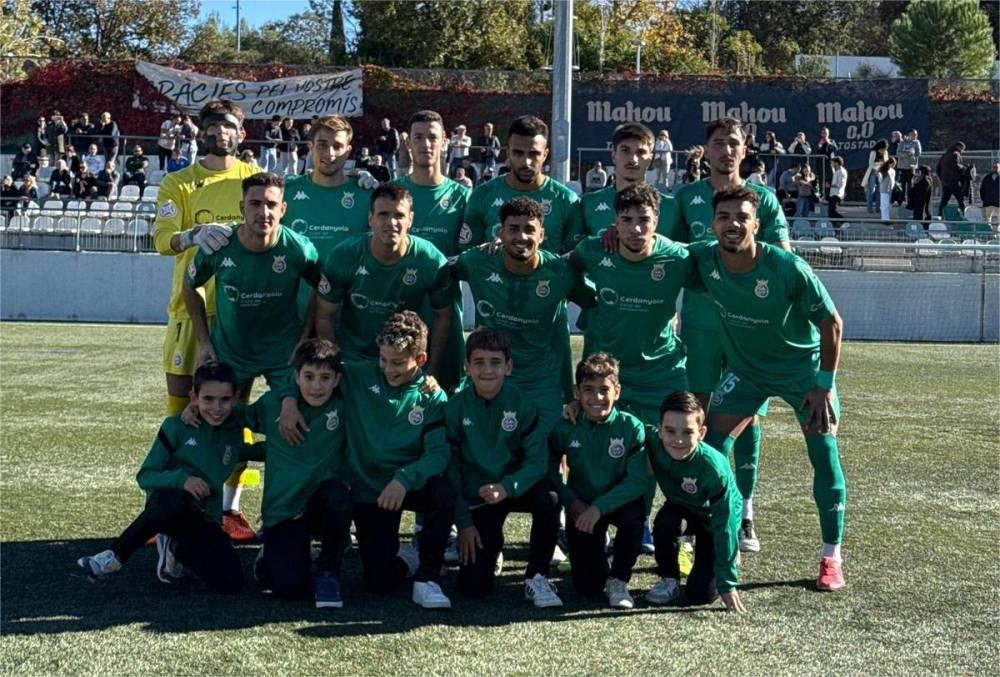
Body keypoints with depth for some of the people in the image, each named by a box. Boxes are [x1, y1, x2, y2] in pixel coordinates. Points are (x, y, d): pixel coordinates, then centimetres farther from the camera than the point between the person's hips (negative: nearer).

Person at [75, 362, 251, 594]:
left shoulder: (235, 431, 7)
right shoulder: (176, 426, -4)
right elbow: (145, 475, -6)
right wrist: (181, 480, -24)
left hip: (204, 518, 4)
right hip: (168, 503, -4)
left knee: (231, 583, -21)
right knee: (173, 502, -44)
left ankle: (175, 548, 8)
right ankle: (115, 557, -21)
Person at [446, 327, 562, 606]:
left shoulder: (522, 403, -11)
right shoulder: (455, 408, -9)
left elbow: (538, 460, -15)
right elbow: (450, 468, -4)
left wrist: (506, 487, -33)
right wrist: (463, 522, -8)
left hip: (516, 488, 0)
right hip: (476, 498, 0)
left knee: (548, 496, -35)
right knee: (473, 585, -13)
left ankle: (537, 577, -14)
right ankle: (491, 543, 23)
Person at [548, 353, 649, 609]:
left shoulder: (632, 427, -18)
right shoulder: (564, 428, -12)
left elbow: (638, 479, -23)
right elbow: (550, 470, -3)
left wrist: (600, 507, -31)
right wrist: (572, 503, -18)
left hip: (618, 502, -1)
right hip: (581, 506, 1)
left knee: (635, 513, -37)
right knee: (587, 586, -9)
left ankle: (618, 580, -11)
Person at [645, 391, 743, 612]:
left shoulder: (714, 468, -38)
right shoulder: (653, 442, -29)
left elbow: (724, 525, -30)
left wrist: (727, 584, -26)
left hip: (714, 520, -3)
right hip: (682, 509, 3)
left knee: (700, 595, -10)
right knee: (665, 521, -34)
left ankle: (729, 555, 21)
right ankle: (669, 580, -7)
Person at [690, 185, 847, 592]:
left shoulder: (788, 268, -29)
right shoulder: (702, 260, -20)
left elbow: (832, 324, -18)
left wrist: (824, 386, -17)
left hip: (804, 367, -3)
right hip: (745, 371, 3)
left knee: (825, 455, -8)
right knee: (709, 450, -5)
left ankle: (831, 558, 5)